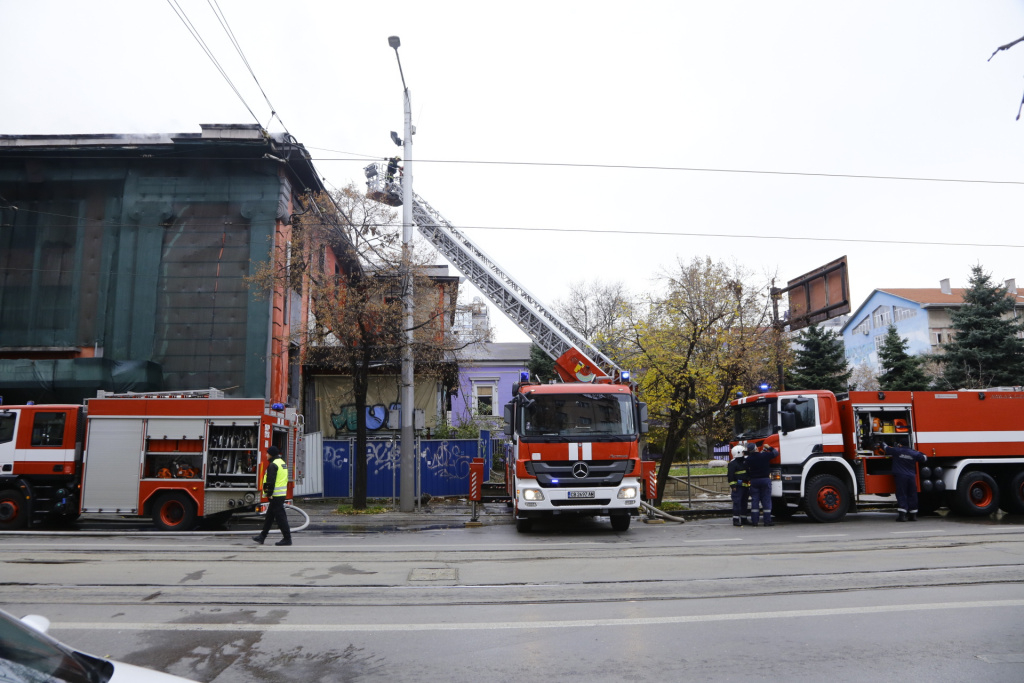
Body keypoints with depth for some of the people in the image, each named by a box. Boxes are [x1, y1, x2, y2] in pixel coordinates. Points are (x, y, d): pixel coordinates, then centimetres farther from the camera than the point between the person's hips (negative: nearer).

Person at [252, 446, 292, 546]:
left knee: (280, 517, -7)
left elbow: (270, 481, -20)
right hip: (282, 494, 10)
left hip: (276, 495, -10)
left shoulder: (273, 465, -14)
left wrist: (269, 494, -14)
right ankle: (262, 536, 25)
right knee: (269, 516, 17)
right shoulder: (283, 463, 16)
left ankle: (287, 538, -5)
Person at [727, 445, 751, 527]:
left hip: (746, 485, 8)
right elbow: (730, 475, -13)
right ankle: (736, 520, -8)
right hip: (737, 486, -8)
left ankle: (744, 518, 20)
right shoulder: (732, 463, -9)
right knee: (737, 502, -10)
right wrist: (732, 485, -18)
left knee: (744, 502, 12)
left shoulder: (745, 461, 15)